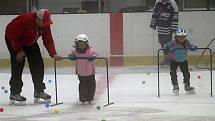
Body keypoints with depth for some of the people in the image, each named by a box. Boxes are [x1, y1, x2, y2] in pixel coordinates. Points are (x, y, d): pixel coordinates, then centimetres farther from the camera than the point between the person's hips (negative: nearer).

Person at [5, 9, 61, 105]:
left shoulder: (45, 25, -16)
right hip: (13, 40, -7)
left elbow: (48, 40, -12)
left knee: (38, 65, 0)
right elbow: (12, 34, -29)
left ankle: (39, 91, 10)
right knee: (18, 66, -15)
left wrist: (53, 54, -25)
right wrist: (19, 50, -24)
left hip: (29, 42, 7)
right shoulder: (25, 20, -36)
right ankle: (14, 94, -9)